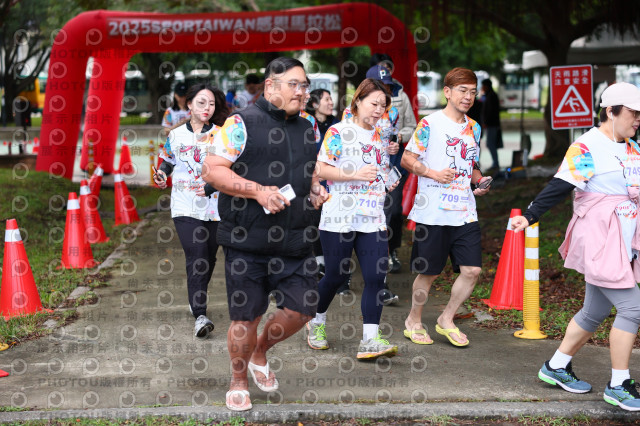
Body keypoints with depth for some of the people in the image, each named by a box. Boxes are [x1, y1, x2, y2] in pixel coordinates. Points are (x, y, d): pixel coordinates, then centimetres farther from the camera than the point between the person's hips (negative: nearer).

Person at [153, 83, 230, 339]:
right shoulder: (176, 135, 6)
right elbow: (168, 161, 23)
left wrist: (211, 187, -19)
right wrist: (161, 175, 3)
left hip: (214, 206, 1)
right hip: (185, 208, -1)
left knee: (209, 257, 11)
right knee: (196, 258, -15)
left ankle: (197, 300, 37)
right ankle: (200, 316, -19)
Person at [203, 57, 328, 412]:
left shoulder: (307, 129, 16)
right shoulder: (242, 123, -6)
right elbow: (213, 170, -10)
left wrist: (316, 189, 7)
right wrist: (257, 190, -20)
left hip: (294, 242, 6)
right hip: (247, 240, -6)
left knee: (303, 308, 4)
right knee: (246, 317, 1)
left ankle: (259, 353, 33)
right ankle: (239, 381, 26)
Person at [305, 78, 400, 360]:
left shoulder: (381, 137, 15)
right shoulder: (338, 132, -4)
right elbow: (320, 169, -10)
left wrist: (388, 180, 8)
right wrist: (356, 174, -19)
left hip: (373, 219, 5)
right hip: (340, 218, -5)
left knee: (376, 276, -7)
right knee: (335, 275, 4)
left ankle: (370, 340, -7)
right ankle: (317, 323, 31)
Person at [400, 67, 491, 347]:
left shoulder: (473, 128, 15)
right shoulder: (430, 124, -5)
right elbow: (407, 159, -3)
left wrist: (479, 181, 5)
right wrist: (434, 174, -17)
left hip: (465, 212, 6)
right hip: (433, 212, -5)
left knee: (472, 269, -1)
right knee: (429, 272, 4)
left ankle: (446, 320, 18)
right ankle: (414, 321, 25)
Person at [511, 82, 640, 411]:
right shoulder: (586, 148, -12)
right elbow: (559, 187, -16)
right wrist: (530, 216, -22)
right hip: (599, 241, -9)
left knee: (595, 312, 13)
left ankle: (556, 367, 29)